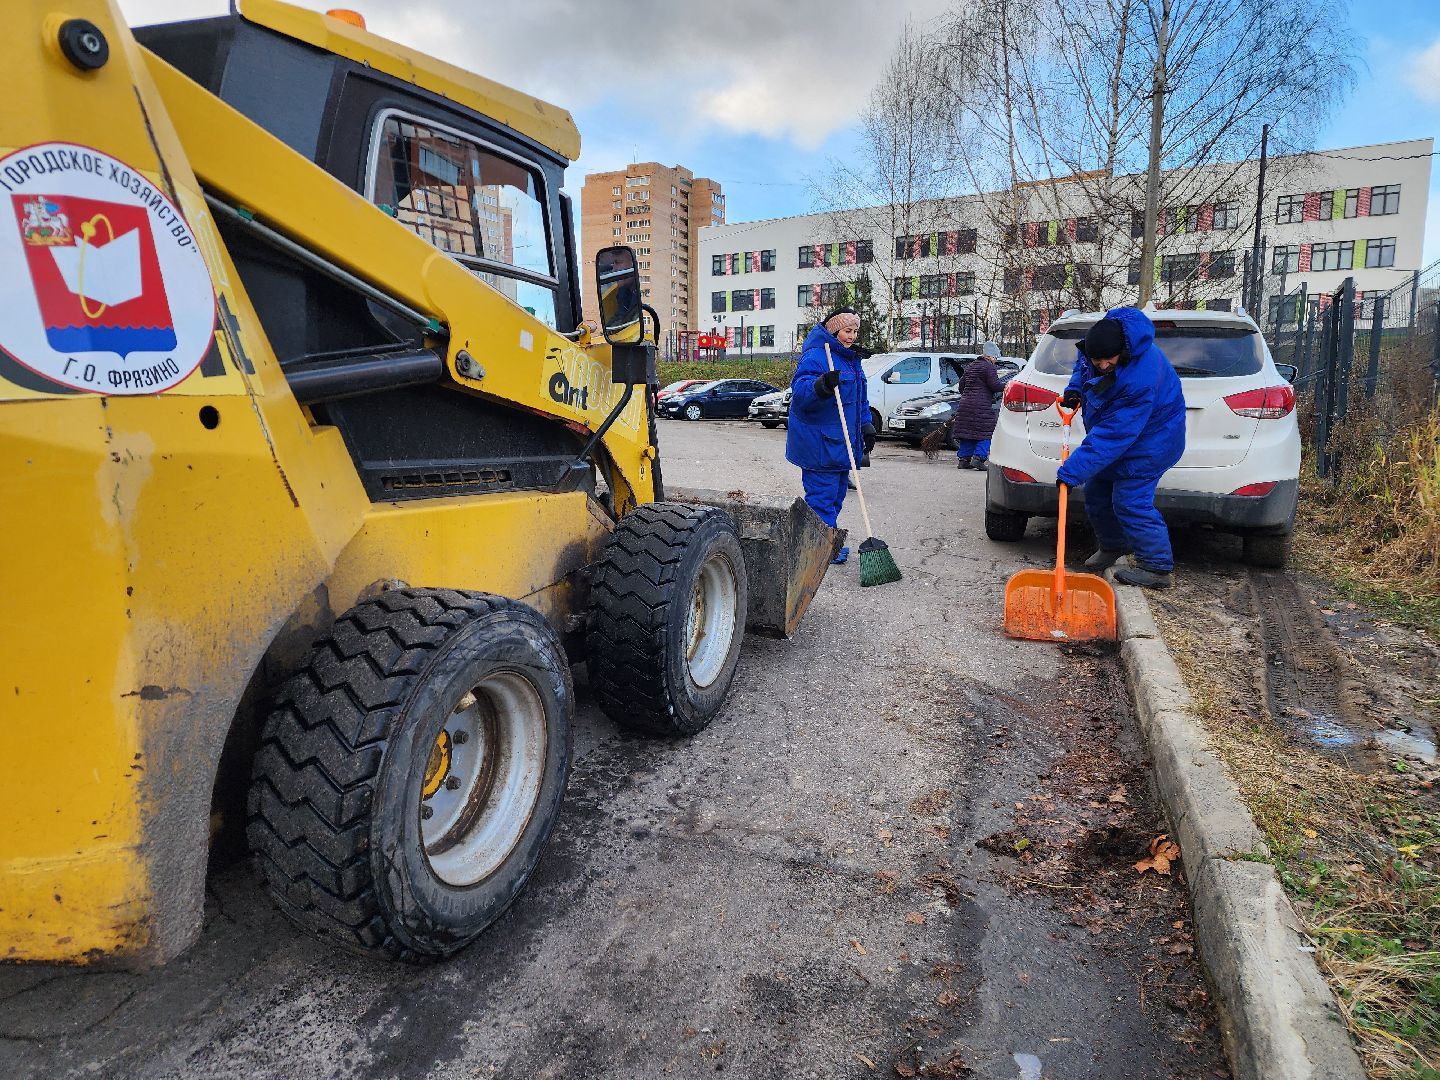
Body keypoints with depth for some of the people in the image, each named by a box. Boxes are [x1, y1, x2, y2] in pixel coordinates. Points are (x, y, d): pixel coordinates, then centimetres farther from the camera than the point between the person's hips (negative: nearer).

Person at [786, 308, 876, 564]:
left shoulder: (852, 358, 18)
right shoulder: (815, 356, -13)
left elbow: (861, 399, 26)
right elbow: (799, 391, -26)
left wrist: (867, 427, 20)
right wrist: (821, 385, -44)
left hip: (841, 442, 10)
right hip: (819, 443, -10)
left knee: (836, 493, 16)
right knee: (822, 495, -7)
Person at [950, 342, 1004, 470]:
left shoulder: (970, 366, 18)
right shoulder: (989, 367, -7)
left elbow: (961, 384, 22)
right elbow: (995, 386, -14)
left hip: (965, 403, 8)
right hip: (982, 406, -8)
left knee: (967, 432, 9)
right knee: (985, 433, -2)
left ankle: (964, 459, 8)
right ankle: (978, 457, -12)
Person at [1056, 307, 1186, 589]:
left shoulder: (1139, 381, -39)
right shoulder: (1106, 331, -14)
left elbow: (1113, 435, -38)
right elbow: (1082, 362, 13)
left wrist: (1073, 471, -38)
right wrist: (1075, 387, -5)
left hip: (1149, 438, -9)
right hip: (1118, 433, 9)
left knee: (1129, 500, -14)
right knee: (1096, 491, 14)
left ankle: (1156, 567, -4)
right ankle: (1113, 545, 33)